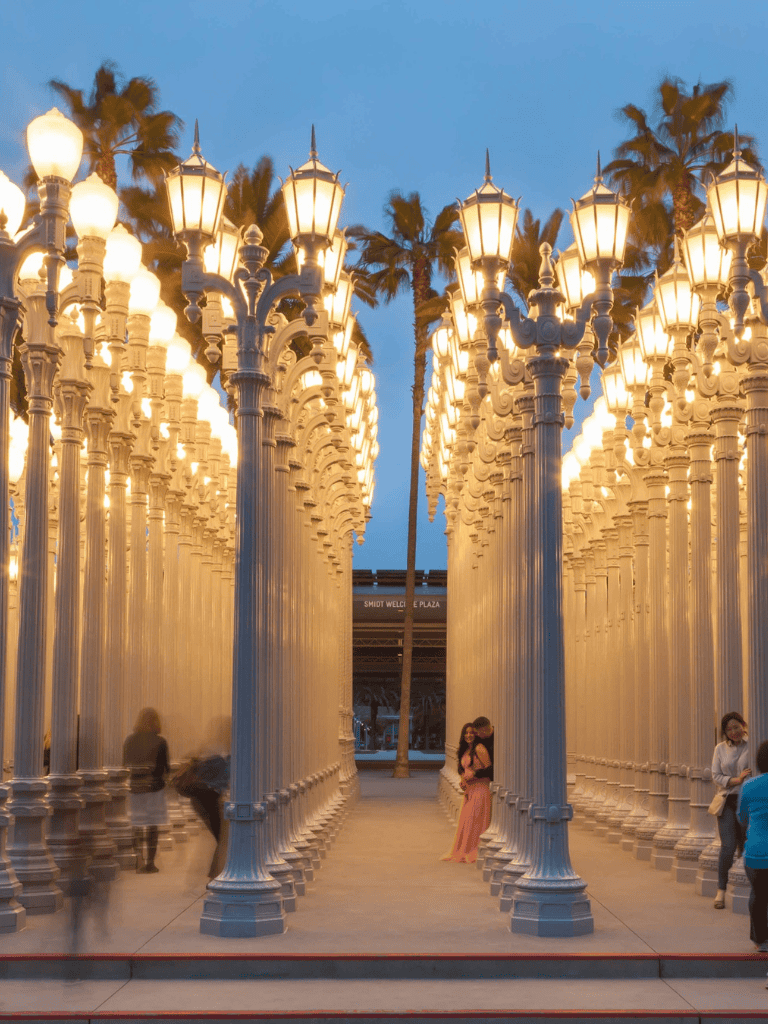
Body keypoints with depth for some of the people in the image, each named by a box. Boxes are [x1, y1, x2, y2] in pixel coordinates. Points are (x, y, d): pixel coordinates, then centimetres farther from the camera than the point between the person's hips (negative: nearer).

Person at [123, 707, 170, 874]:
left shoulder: (129, 741, 2)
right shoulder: (159, 742, -9)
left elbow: (125, 765, 5)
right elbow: (165, 768, -7)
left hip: (134, 786, 3)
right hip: (154, 786, -3)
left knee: (137, 826, 12)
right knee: (152, 825, 6)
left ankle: (139, 860, 8)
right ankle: (150, 863, 9)